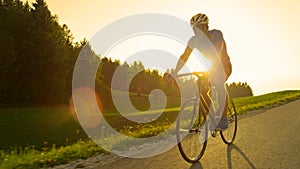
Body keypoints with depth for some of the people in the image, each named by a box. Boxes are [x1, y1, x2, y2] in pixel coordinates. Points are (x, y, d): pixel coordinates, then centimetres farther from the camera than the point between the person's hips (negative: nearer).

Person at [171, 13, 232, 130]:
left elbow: (217, 52, -35)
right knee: (201, 91, -13)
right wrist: (175, 72, -27)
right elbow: (184, 57, -16)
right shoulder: (194, 40, -12)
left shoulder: (216, 34, -23)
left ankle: (223, 119, -21)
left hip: (224, 65, -4)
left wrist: (210, 68, -48)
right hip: (210, 68, 4)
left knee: (219, 84, -32)